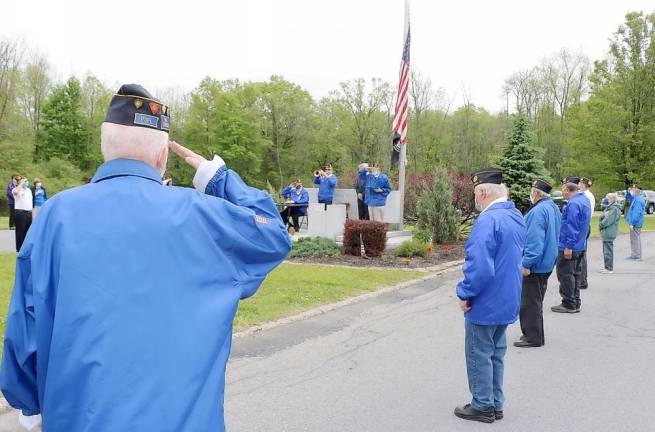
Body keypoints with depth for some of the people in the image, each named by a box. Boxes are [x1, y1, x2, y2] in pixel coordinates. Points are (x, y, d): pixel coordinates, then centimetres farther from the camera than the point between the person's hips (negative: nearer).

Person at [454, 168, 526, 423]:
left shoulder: (488, 220, -25)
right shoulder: (516, 217, 6)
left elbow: (479, 266, -31)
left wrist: (465, 294, -17)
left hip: (485, 303, -9)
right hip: (507, 302, 9)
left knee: (479, 355, 6)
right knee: (496, 353, 18)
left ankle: (483, 406, 18)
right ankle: (496, 404, 28)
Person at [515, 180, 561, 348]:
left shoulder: (538, 211, -24)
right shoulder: (553, 208, 9)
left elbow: (535, 241, -27)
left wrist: (526, 264, -22)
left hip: (535, 265, -10)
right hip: (547, 264, 10)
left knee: (529, 302, 1)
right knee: (536, 300, 19)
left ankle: (533, 337, 8)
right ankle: (535, 334, 29)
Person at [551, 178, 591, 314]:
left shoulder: (573, 204, -20)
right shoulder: (584, 200, 12)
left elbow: (572, 227, -23)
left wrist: (568, 247, -22)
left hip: (569, 247, -10)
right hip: (581, 246, 10)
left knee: (565, 275, -2)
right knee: (575, 274, 16)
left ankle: (569, 305, 4)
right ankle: (575, 303, 23)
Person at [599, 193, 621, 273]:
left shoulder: (614, 209, -17)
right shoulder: (610, 207, 16)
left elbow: (607, 221, -22)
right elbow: (603, 217, 20)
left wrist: (600, 224, -7)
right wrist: (601, 224, 2)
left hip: (609, 233, -10)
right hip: (606, 233, 10)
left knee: (608, 251, -5)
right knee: (606, 251, 16)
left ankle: (609, 268, 1)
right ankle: (607, 267, 25)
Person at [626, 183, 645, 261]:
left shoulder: (638, 200, -21)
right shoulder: (636, 198, 11)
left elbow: (636, 213, -25)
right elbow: (630, 199, 32)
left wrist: (632, 223, -25)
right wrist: (628, 192, 14)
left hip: (635, 223, -10)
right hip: (636, 223, 10)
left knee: (635, 239, -5)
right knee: (635, 239, 16)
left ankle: (637, 256, 0)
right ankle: (634, 255, 24)